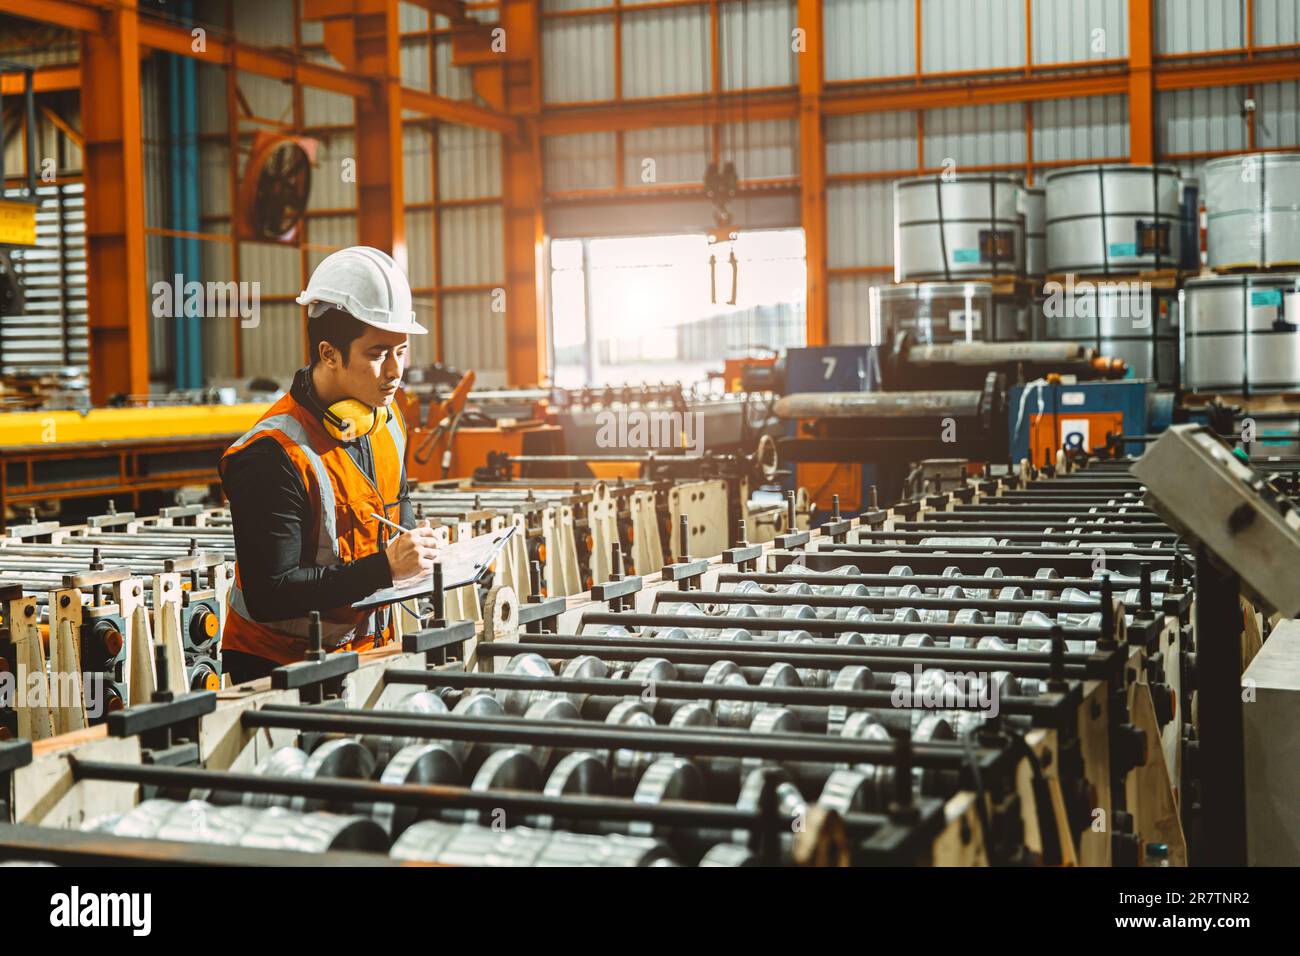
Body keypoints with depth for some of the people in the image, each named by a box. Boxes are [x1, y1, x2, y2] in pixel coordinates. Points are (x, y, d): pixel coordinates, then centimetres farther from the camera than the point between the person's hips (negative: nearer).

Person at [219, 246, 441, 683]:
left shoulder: (387, 419, 4)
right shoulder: (273, 455, -23)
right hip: (276, 666, -6)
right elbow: (269, 595, -25)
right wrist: (384, 566, -26)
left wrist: (413, 547, 3)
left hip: (365, 651, 7)